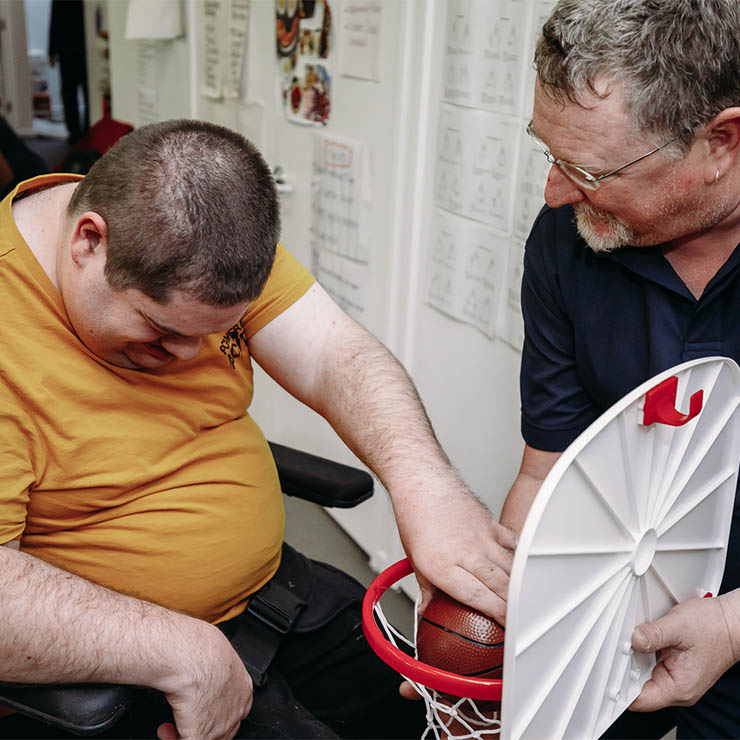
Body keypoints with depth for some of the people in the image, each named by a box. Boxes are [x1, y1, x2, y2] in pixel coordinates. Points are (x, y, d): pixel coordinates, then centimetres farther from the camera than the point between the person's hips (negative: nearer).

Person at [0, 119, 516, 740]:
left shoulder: (208, 243, -6)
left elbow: (334, 357, -14)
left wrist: (424, 480, -31)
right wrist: (185, 652, -30)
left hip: (272, 585, 6)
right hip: (109, 667, -5)